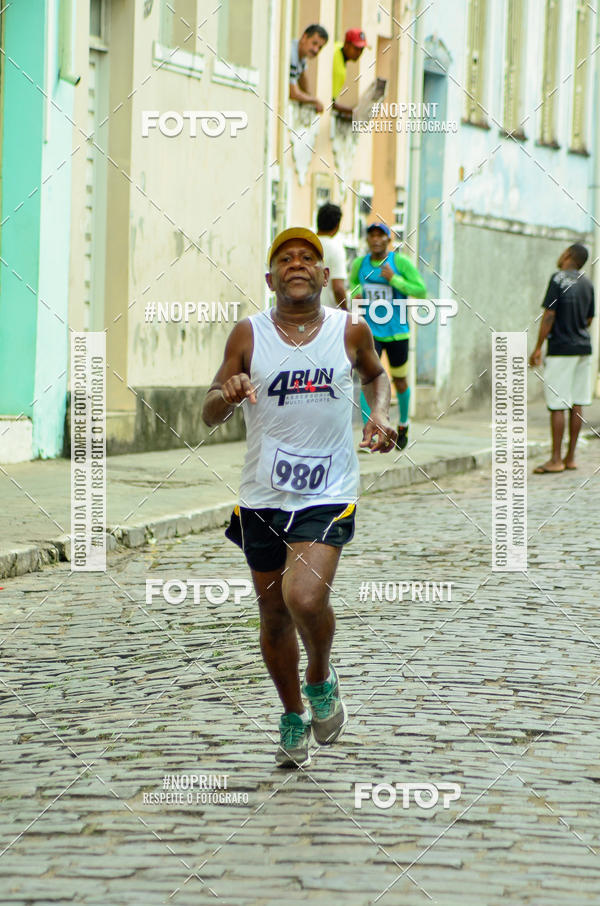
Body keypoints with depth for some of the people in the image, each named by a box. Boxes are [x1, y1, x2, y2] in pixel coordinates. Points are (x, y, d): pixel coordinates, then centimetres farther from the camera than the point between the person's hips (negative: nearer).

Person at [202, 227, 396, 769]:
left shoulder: (351, 331, 0)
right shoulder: (249, 335, -1)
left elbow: (376, 374, 22)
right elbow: (211, 415, 0)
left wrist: (380, 416, 3)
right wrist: (227, 395, -22)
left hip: (328, 494, -2)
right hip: (263, 498, 2)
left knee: (305, 597, -22)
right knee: (274, 613, 12)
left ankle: (321, 680, 9)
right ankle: (293, 718, 34)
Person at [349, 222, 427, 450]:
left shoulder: (401, 262, -9)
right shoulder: (360, 264, 1)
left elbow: (421, 291, -11)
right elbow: (352, 283, 22)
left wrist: (394, 279, -22)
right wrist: (355, 293, -1)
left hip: (397, 333, -1)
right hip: (370, 331, 1)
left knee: (399, 381, 14)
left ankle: (403, 424, 41)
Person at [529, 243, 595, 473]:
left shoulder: (559, 279, -10)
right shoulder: (587, 284, 10)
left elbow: (549, 315, -13)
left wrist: (538, 348, -9)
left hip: (561, 350, -7)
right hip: (584, 349, 7)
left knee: (557, 406, -4)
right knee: (577, 404, 8)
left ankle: (556, 459, -4)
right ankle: (570, 458, 12)